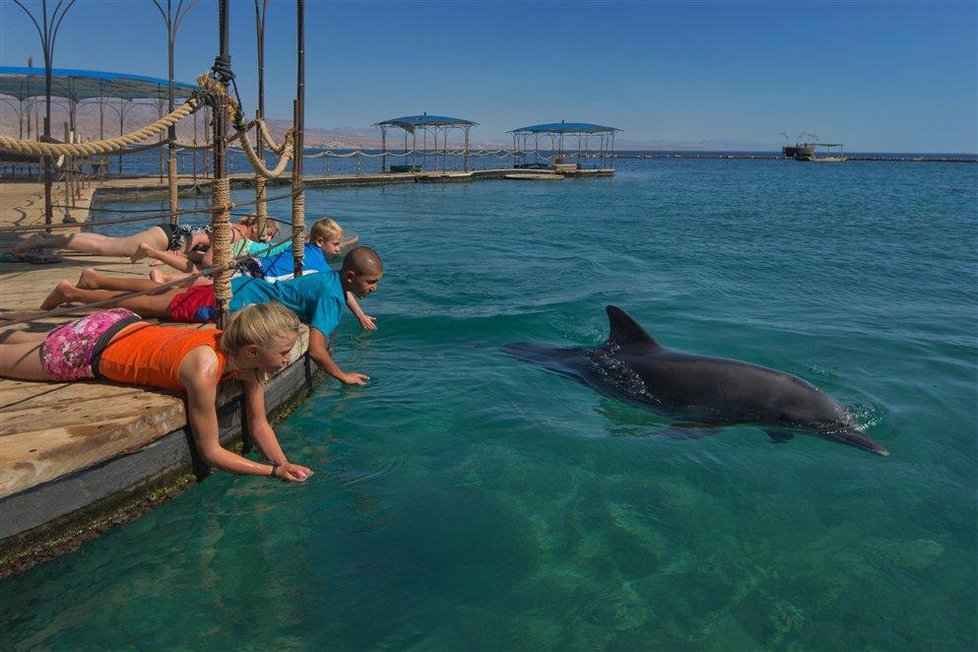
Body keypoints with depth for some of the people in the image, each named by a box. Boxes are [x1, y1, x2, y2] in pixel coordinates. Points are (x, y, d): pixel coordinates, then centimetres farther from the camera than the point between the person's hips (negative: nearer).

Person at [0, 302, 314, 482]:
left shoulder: (249, 357, -23)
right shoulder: (205, 366, -43)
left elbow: (259, 425, -11)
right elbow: (210, 451, -34)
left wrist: (284, 463, -24)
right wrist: (274, 471, -36)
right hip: (88, 348, -6)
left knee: (43, 344, 36)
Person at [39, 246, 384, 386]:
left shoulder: (333, 277, -1)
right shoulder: (331, 296, -28)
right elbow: (315, 349, -36)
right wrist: (341, 374, -24)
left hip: (244, 285, 8)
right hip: (232, 303, -8)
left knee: (160, 291, 26)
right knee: (143, 304, 7)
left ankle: (94, 278, 41)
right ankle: (71, 293, 21)